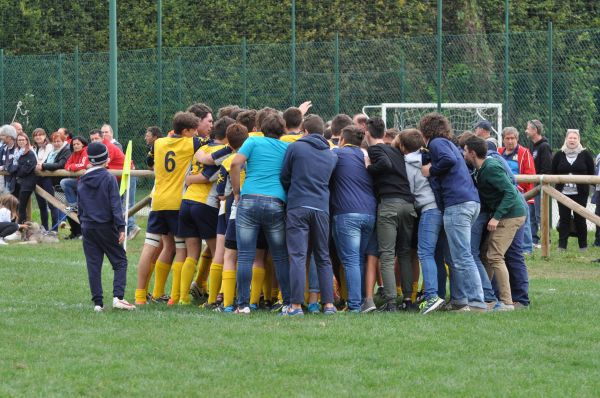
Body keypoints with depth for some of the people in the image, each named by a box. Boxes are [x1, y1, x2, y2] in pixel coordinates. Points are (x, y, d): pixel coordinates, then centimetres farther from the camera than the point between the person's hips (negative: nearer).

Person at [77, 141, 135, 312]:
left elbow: (79, 207, 13)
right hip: (106, 227, -4)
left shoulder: (82, 181, 7)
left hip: (87, 227, 4)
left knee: (93, 265, 6)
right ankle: (118, 296, -14)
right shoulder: (109, 178, -9)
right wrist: (121, 227, -14)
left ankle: (98, 302, 2)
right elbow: (115, 205, -13)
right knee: (120, 261, 3)